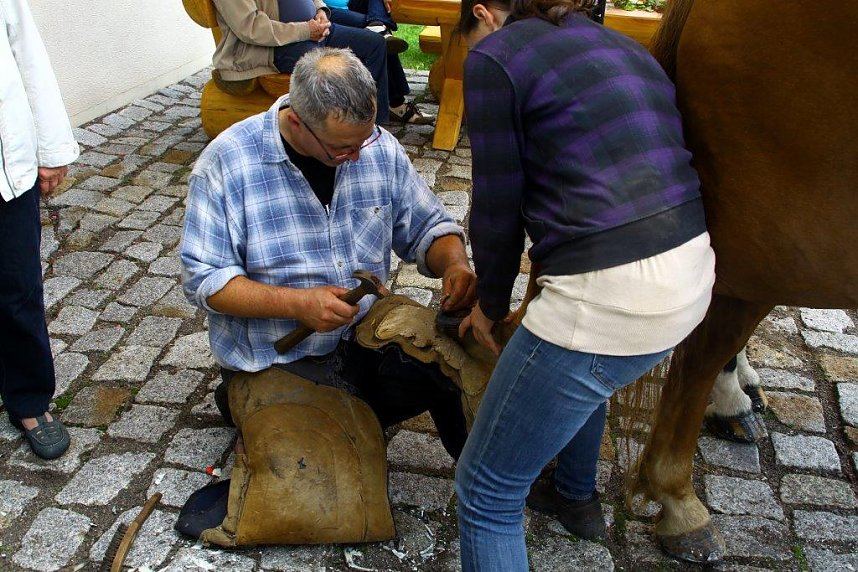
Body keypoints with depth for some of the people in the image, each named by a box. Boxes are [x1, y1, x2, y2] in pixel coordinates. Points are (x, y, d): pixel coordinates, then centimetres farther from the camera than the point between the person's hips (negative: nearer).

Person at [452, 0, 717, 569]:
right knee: (578, 368, 41)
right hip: (692, 279, 9)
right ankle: (577, 498, 63)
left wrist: (491, 304, 17)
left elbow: (499, 207, -1)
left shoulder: (494, 55, -1)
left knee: (486, 491, 8)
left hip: (608, 299, -9)